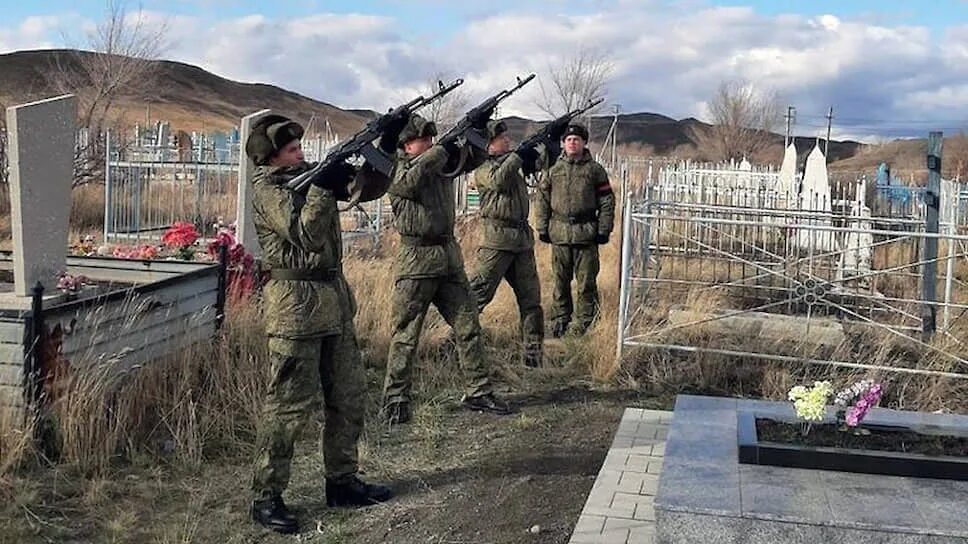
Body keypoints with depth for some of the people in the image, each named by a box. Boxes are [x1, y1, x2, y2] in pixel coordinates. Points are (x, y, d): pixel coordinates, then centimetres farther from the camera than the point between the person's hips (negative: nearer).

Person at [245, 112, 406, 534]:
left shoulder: (311, 173, 11)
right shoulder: (267, 188, -10)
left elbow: (367, 184, 9)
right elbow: (305, 234, -21)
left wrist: (385, 146, -5)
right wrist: (323, 185, -23)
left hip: (334, 297, 8)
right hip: (296, 304, -8)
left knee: (349, 396, 13)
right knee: (290, 403, -5)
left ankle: (342, 481, 26)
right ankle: (266, 497, 5)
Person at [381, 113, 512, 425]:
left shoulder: (441, 163, 11)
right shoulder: (398, 169, -8)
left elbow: (474, 159, 14)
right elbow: (408, 181, -29)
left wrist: (477, 130, -6)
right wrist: (443, 149, -25)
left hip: (449, 255, 7)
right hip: (415, 259, -7)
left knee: (468, 327, 9)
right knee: (405, 334, -1)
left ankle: (478, 392, 18)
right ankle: (395, 401, 7)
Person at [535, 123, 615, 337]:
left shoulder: (594, 170, 3)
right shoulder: (554, 169, 9)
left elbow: (607, 201, 4)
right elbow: (542, 199, 12)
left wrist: (604, 230, -2)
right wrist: (542, 228, 6)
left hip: (586, 234, -2)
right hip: (559, 233, 2)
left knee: (586, 282, 1)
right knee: (560, 282, 10)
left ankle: (583, 324, 11)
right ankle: (559, 322, 20)